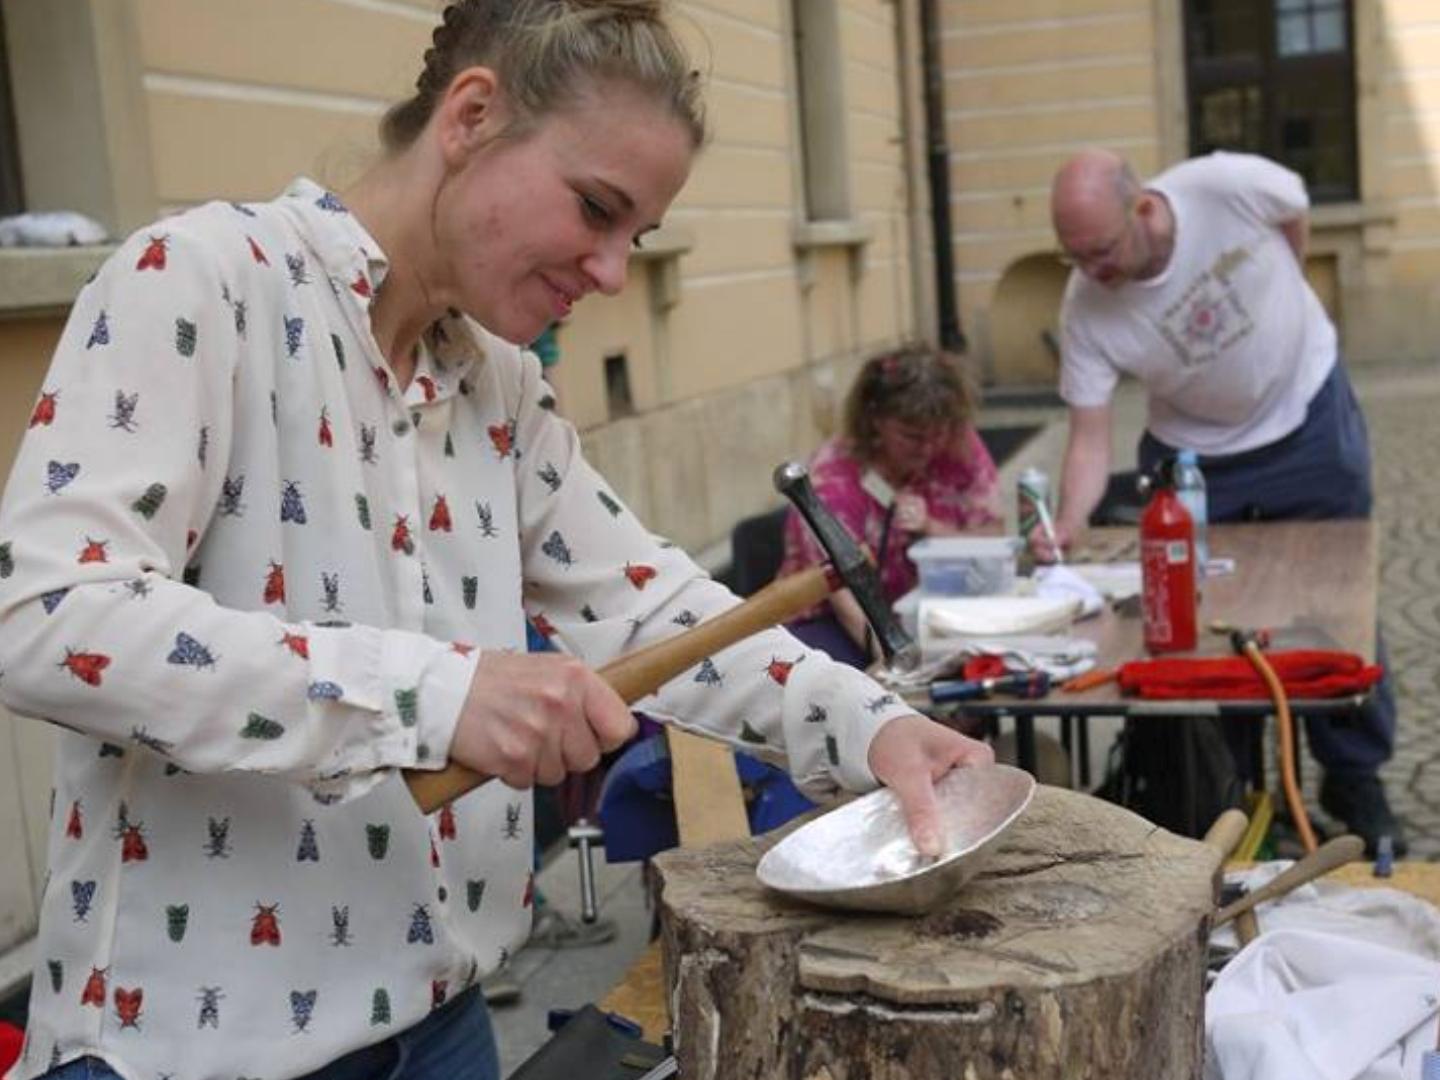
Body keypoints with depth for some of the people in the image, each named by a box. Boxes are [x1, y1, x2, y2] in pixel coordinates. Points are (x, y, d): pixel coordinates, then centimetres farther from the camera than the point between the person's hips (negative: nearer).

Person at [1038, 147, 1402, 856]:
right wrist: (1069, 523, -40)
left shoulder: (1231, 186, -30)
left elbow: (1296, 213, -6)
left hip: (1308, 421, 0)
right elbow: (1090, 439, -22)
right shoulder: (1085, 312, -25)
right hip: (1194, 456, 1)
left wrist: (1281, 320, 3)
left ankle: (1355, 780, 26)